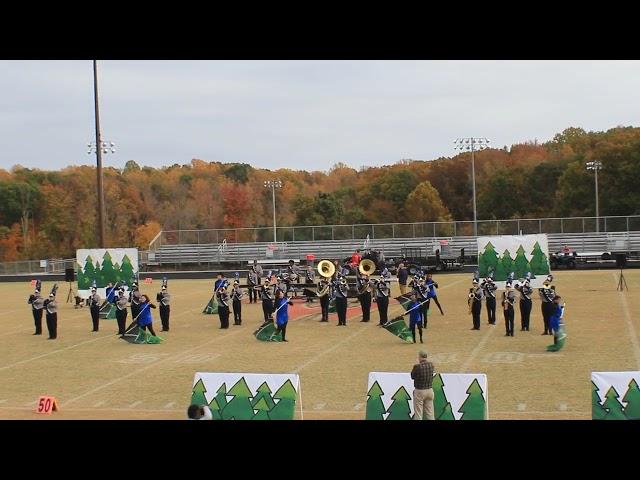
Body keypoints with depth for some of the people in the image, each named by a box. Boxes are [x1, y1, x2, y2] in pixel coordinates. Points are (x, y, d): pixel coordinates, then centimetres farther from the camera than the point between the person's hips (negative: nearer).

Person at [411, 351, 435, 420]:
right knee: (430, 413, 11)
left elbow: (412, 376, -3)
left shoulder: (417, 366, -18)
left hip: (419, 391, -5)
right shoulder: (431, 365, -2)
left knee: (418, 414, 4)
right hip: (429, 390, 5)